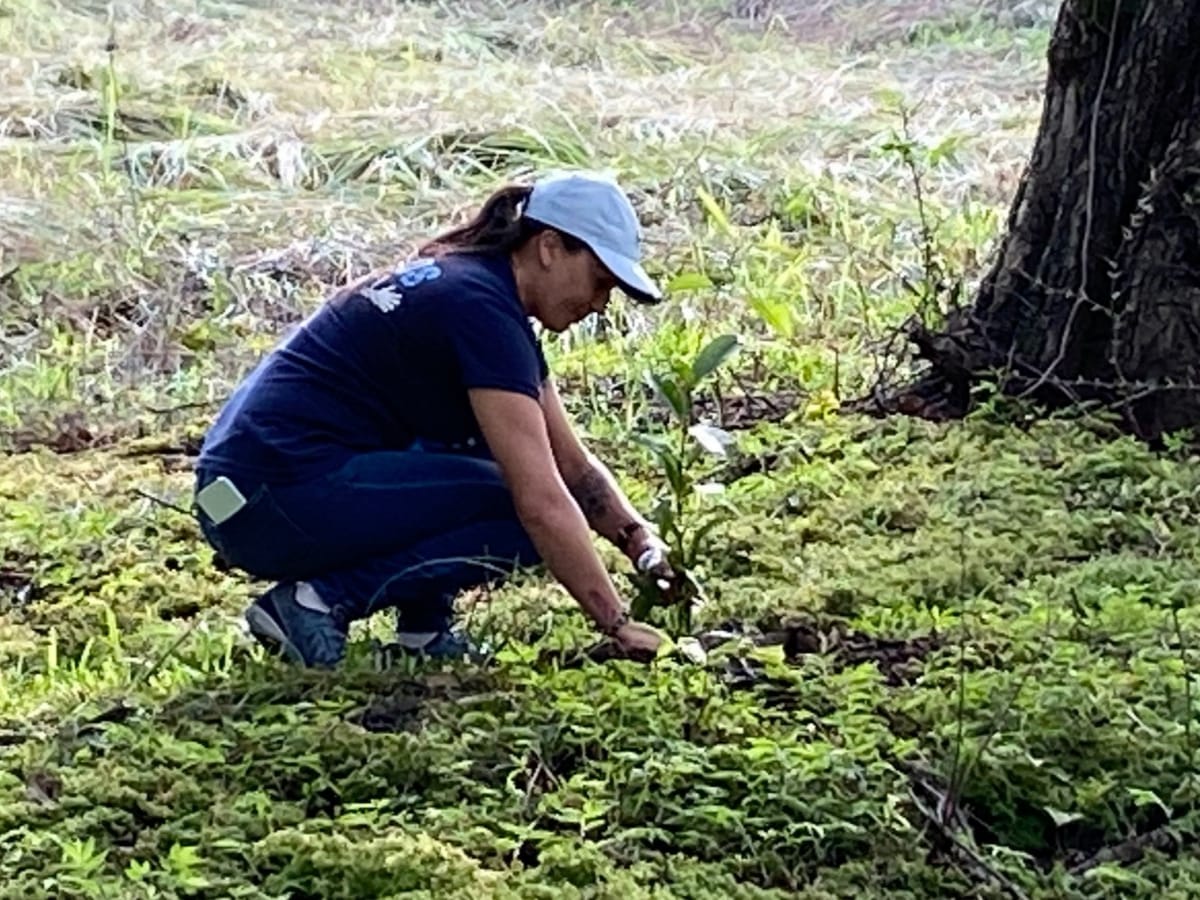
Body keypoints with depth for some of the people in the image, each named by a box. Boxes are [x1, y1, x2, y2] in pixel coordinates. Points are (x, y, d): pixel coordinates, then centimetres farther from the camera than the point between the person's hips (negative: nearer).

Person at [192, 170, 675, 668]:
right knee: (527, 518, -12)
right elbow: (542, 501, -21)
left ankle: (423, 620, 8)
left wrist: (637, 536, 2)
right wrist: (619, 626, -17)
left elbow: (572, 463, 18)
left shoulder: (471, 283, 14)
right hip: (274, 500, -10)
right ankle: (322, 600, -9)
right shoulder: (480, 307, -15)